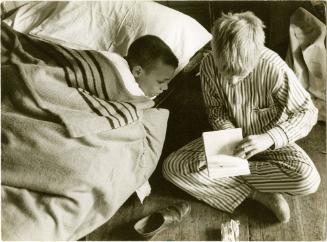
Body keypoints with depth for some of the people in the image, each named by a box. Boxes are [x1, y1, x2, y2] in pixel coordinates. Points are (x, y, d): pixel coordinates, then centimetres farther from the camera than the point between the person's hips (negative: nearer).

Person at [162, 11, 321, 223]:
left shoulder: (274, 67, -27)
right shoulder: (209, 65, -19)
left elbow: (308, 113, -18)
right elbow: (216, 110, -3)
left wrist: (269, 138, -33)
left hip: (271, 141, -2)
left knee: (308, 180, -30)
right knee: (172, 167, -18)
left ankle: (230, 175, -11)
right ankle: (258, 194, -15)